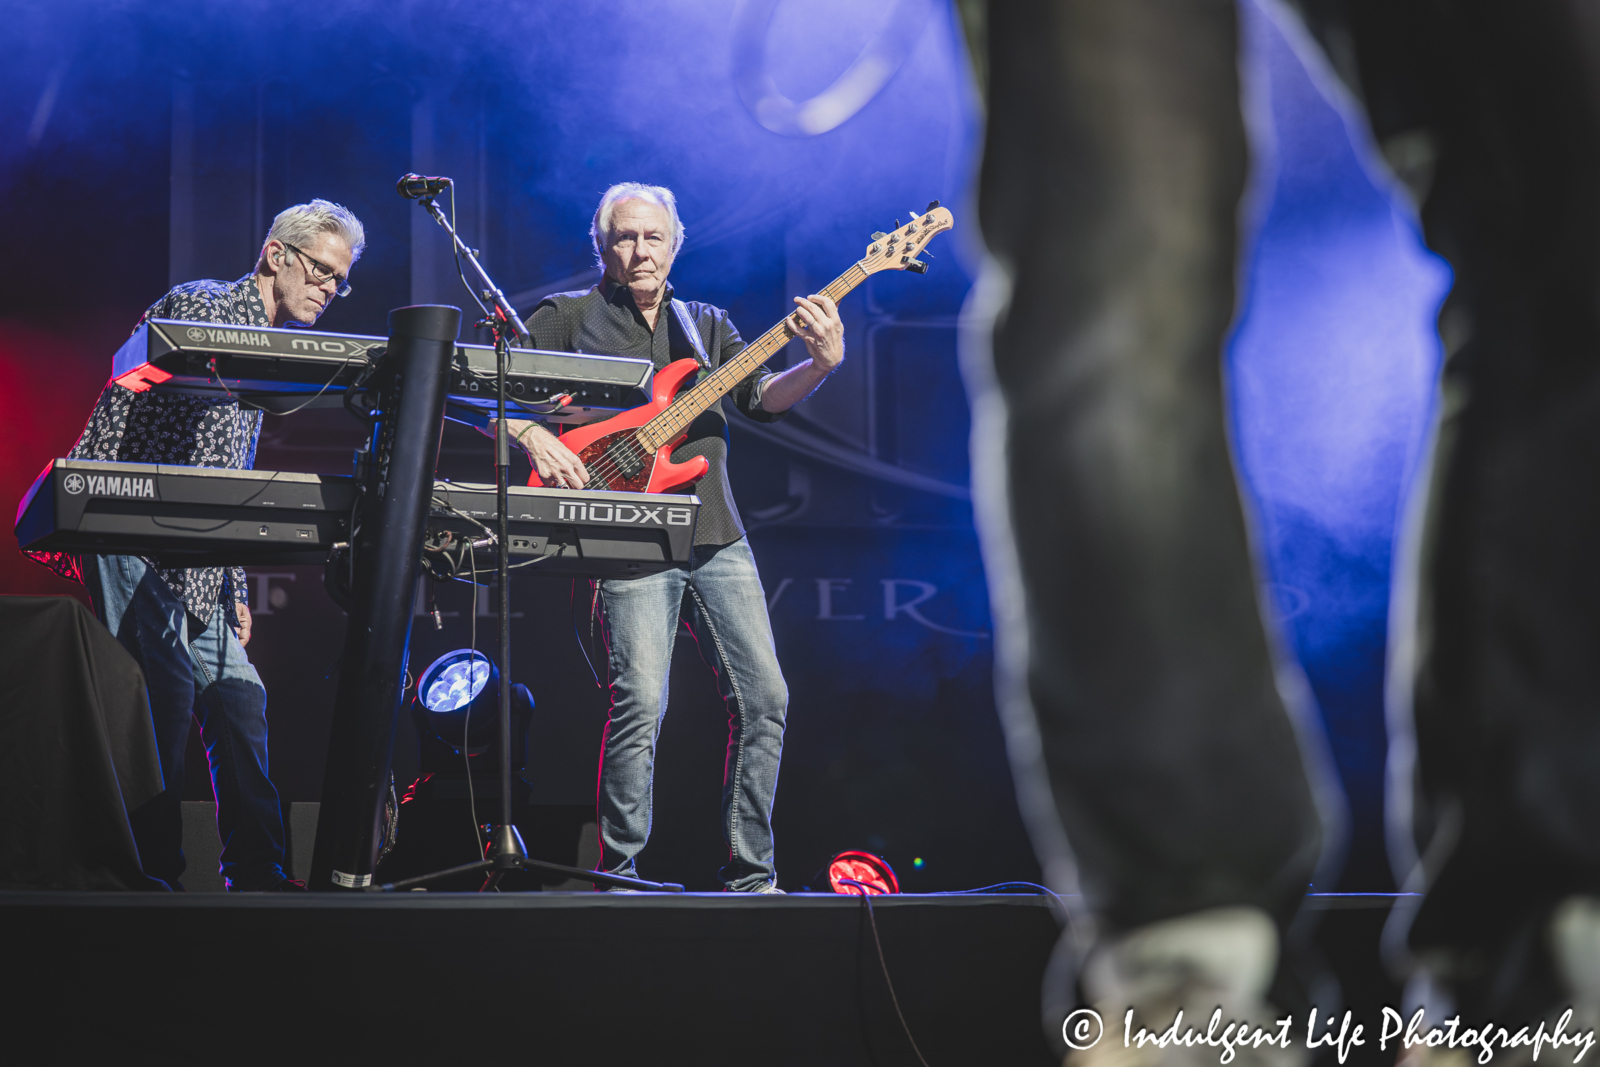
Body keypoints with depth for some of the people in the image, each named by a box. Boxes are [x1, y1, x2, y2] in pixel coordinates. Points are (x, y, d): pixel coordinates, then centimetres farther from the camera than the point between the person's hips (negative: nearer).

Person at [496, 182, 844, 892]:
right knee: (640, 704, -16)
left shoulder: (706, 325, 19)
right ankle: (618, 874, -4)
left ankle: (749, 874, 10)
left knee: (763, 698, 0)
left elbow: (760, 400, 5)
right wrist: (533, 438, -15)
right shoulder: (566, 317, 8)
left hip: (718, 539, 5)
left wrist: (821, 363, -14)